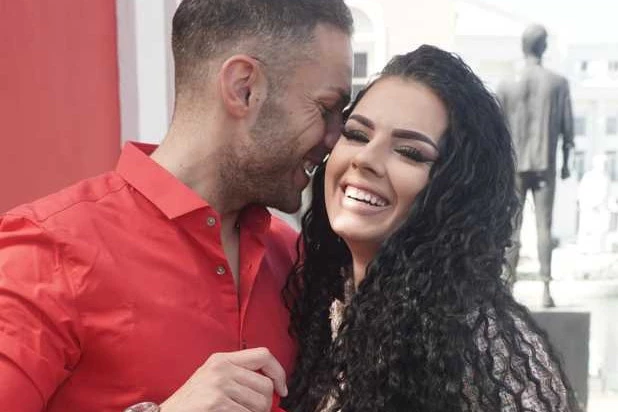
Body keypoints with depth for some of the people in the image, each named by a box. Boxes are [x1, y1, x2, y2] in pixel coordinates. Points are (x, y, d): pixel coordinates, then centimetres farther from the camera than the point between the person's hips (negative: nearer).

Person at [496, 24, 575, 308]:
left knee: (512, 228, 5)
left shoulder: (507, 85, 0)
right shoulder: (558, 83, 0)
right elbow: (566, 128, 2)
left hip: (514, 167, 0)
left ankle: (509, 288, 7)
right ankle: (546, 289, -4)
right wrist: (565, 163, 12)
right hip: (545, 166, 0)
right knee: (544, 226, 1)